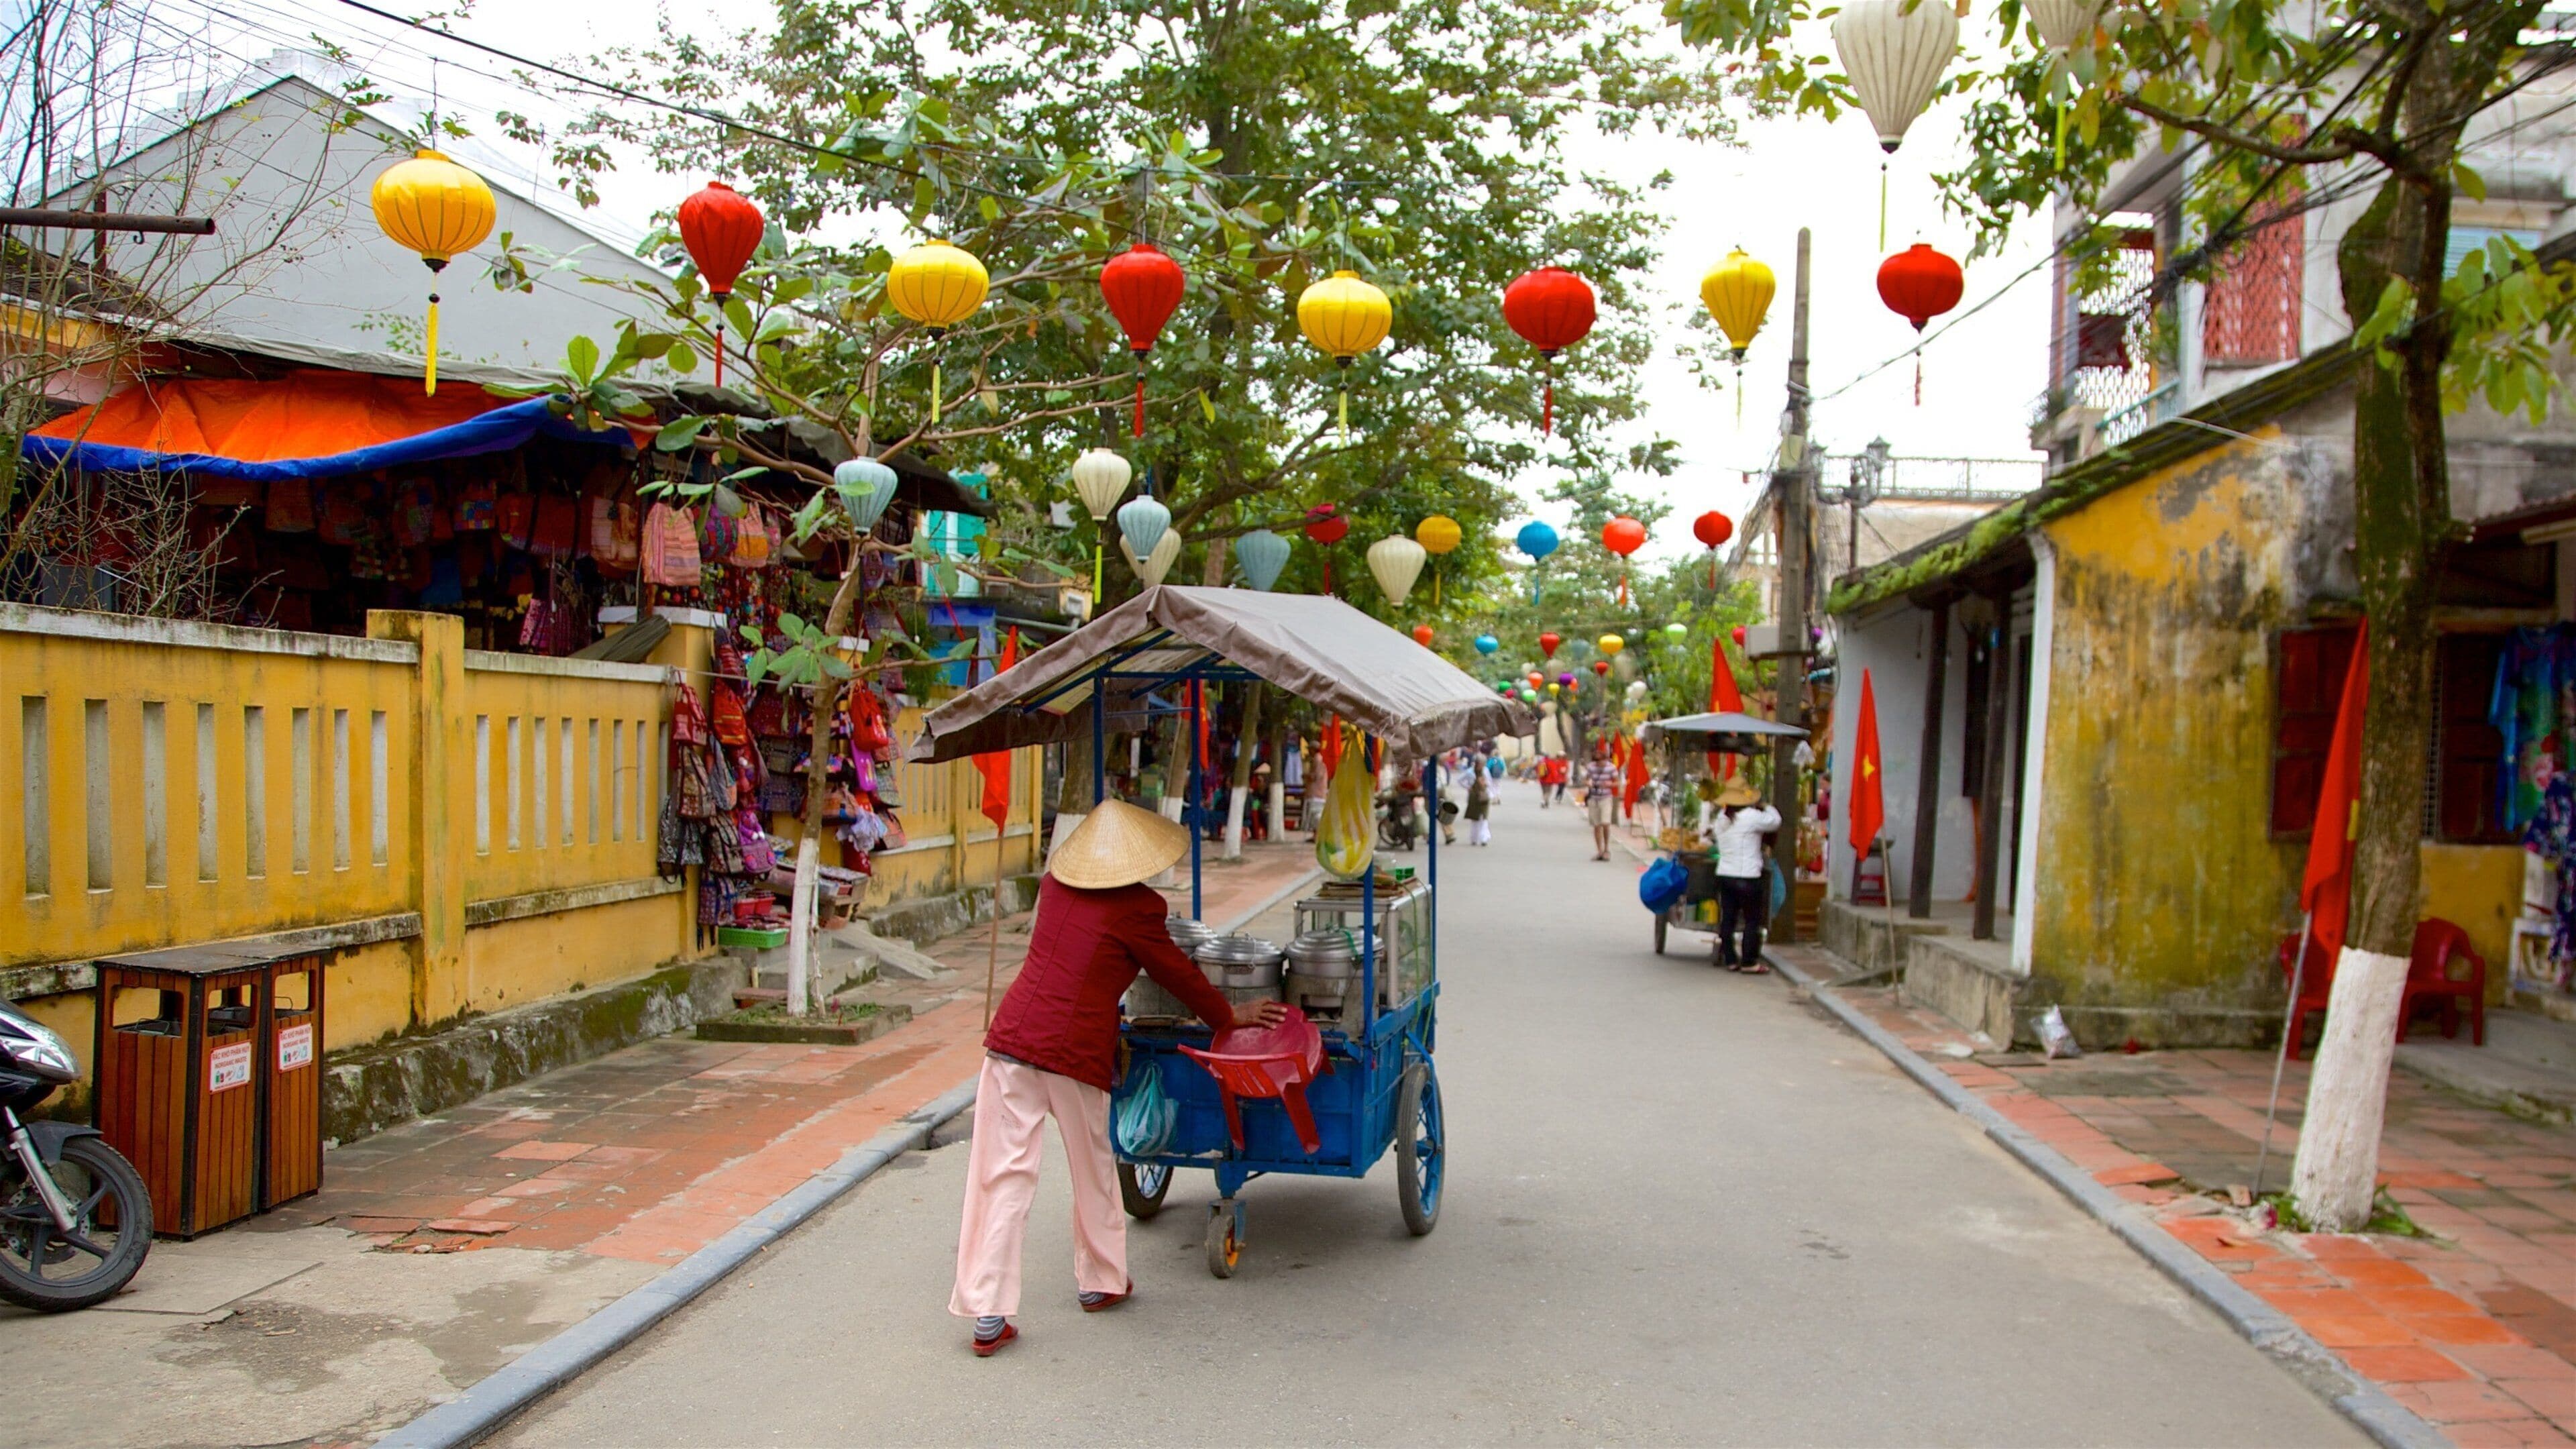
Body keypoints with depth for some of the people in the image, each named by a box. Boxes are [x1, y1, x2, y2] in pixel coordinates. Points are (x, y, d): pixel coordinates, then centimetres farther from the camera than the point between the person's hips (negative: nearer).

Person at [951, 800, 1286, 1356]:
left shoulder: (1056, 884, 11)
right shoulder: (1137, 908, -5)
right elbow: (1176, 973, 6)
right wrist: (1229, 1015, 22)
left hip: (1012, 1036, 4)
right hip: (1076, 1050, -4)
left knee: (1002, 1174, 3)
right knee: (1093, 1169, 17)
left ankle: (987, 1314, 0)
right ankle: (1099, 1282, 34)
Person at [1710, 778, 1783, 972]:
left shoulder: (1722, 817, 7)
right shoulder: (1751, 817, -14)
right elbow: (1775, 821, -2)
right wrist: (1764, 807, 14)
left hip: (1724, 875, 7)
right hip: (1747, 878, -7)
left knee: (1727, 920, 10)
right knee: (1752, 922, 2)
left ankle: (1730, 960, 14)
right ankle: (1749, 962, 2)